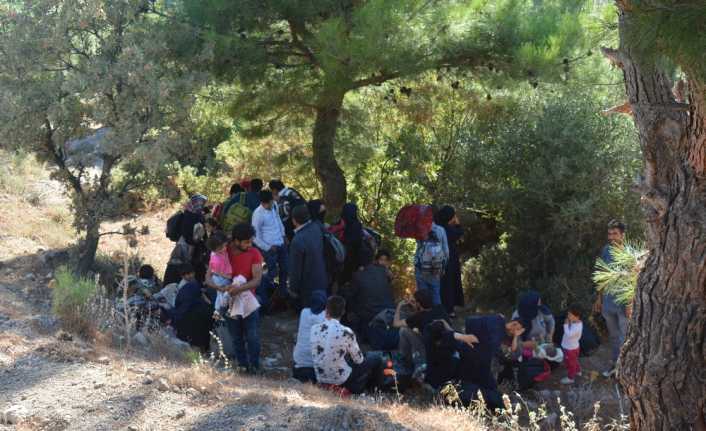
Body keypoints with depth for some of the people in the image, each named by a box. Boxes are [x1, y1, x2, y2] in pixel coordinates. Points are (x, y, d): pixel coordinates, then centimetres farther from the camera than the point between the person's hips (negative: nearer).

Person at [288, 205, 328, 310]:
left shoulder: (298, 241, -32)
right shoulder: (316, 228, -11)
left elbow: (295, 269, -21)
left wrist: (293, 289, -7)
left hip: (308, 286, -7)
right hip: (322, 280, 7)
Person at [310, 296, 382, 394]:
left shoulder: (314, 329, -7)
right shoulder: (346, 333, -20)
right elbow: (358, 360, -7)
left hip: (321, 380, 5)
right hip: (341, 380, -5)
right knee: (376, 360, 13)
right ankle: (356, 391, 21)